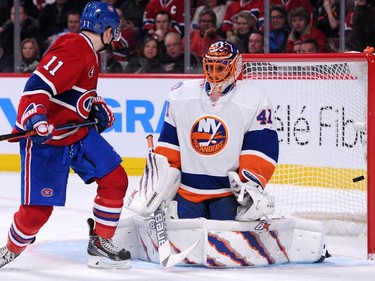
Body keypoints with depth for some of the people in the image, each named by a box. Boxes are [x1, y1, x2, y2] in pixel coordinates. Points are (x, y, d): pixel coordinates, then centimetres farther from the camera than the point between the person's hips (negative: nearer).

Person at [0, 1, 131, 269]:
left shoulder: (91, 54, 10)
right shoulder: (73, 50, -22)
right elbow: (38, 85, -31)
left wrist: (99, 107, 9)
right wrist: (35, 117, -44)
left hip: (78, 132, 10)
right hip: (45, 137, -10)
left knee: (115, 179, 3)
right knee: (37, 209, -8)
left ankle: (100, 244, 15)